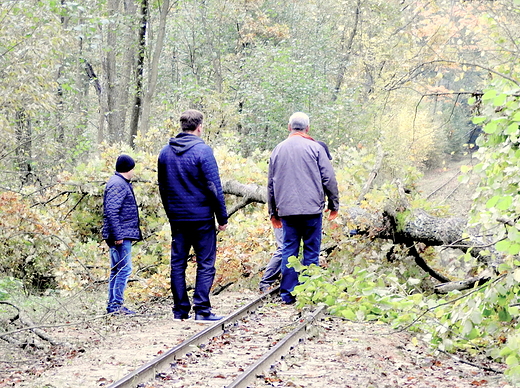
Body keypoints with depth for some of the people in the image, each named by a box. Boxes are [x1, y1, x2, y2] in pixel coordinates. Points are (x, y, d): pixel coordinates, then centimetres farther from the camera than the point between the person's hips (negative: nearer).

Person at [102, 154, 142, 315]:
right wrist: (118, 235, -23)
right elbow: (111, 212, -21)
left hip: (121, 235, 11)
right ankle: (116, 304, -10)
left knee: (116, 270, 12)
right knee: (124, 269, -11)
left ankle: (113, 305, 16)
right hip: (121, 235, -11)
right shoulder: (118, 185, -14)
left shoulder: (122, 183, 19)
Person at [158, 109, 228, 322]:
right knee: (205, 263, 0)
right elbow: (214, 187, -11)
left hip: (176, 217, 5)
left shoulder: (165, 152, 7)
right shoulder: (202, 151, -11)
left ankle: (180, 310, 9)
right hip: (201, 217, -5)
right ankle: (202, 310, -5)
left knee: (178, 263, 9)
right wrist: (222, 217, -5)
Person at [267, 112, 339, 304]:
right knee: (311, 250, 2)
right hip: (312, 208, -3)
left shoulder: (278, 149, 11)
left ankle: (288, 294, 5)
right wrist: (334, 204, 9)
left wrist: (273, 212, 23)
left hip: (287, 209, 3)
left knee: (289, 250, 7)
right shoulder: (315, 147, -1)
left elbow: (271, 183, 16)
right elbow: (328, 178, -2)